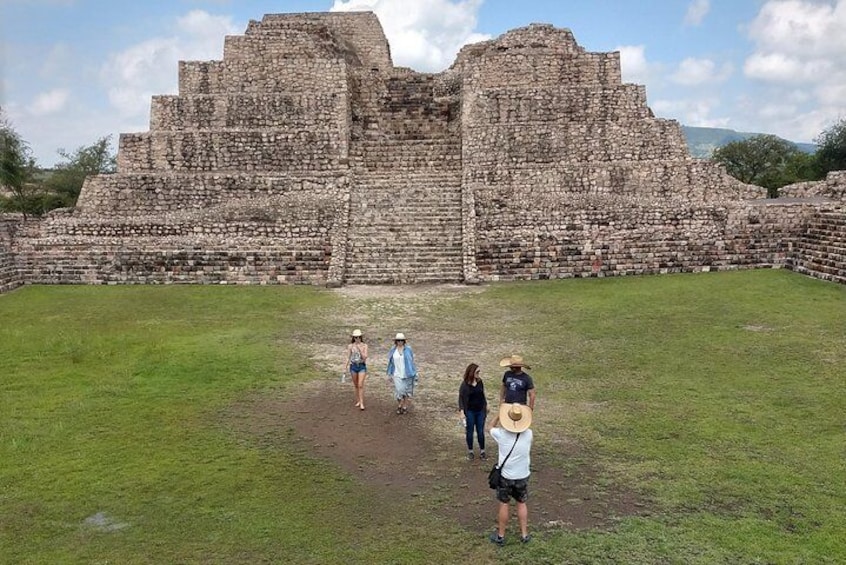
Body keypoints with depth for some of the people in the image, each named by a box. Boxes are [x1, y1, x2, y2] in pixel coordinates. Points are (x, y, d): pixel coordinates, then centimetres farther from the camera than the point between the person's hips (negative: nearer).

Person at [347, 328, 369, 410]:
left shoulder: (364, 346, -4)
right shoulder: (350, 346, -2)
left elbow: (365, 357, -11)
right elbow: (348, 358, 1)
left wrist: (360, 349, -21)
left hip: (362, 366, -2)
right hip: (353, 366, 2)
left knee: (360, 385, -11)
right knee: (356, 385, 12)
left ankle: (361, 403, -9)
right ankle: (358, 401, 28)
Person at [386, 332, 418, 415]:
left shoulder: (408, 349, -3)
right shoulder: (393, 350, 3)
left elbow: (412, 362, 1)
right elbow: (391, 363, 9)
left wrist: (415, 373, 1)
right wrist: (389, 374, 9)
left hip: (407, 374, -1)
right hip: (397, 374, 1)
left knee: (407, 391, 6)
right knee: (399, 391, -8)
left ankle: (405, 407, 19)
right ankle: (399, 406, 13)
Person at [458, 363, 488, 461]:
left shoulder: (480, 382, -3)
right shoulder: (464, 385, -14)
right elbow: (461, 398, -10)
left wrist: (486, 406, 16)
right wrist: (462, 412, -18)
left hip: (480, 411, 3)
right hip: (470, 412, -3)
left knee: (481, 432, 9)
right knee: (470, 432, 10)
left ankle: (482, 451, 22)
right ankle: (470, 451, 25)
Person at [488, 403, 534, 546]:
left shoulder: (501, 434, -19)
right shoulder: (528, 434, -14)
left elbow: (491, 427, 5)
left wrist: (500, 415, 12)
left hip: (505, 476, -1)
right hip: (522, 476, 2)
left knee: (504, 504, 13)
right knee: (521, 504, 20)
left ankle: (500, 536, 26)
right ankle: (524, 534, 28)